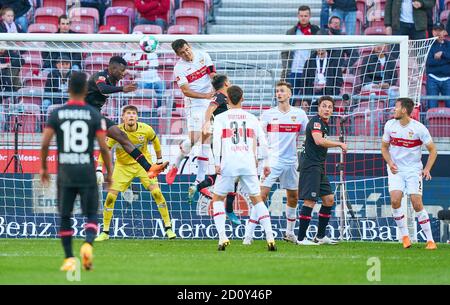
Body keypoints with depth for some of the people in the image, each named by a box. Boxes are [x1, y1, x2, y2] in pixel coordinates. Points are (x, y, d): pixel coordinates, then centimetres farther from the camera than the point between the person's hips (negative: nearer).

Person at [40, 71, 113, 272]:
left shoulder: (57, 114, 1)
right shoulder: (94, 114, -2)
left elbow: (45, 143, -4)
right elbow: (103, 147, -6)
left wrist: (43, 168, 9)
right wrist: (109, 172, 5)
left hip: (65, 172, 1)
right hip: (87, 172, -1)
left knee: (65, 216, 11)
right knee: (91, 215, 8)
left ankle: (69, 259, 7)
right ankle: (88, 244, -20)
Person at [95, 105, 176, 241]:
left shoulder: (146, 129, -17)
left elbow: (155, 141, 5)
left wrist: (159, 160, 13)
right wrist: (99, 170, -18)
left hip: (143, 163, 0)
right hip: (123, 166, 0)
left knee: (156, 192, -14)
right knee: (110, 196, -8)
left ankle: (168, 228, -2)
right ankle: (105, 232, 6)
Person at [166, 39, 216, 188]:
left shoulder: (203, 56, 1)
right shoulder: (179, 68, -11)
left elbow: (213, 76, 1)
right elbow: (186, 91, -16)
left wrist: (215, 91, -18)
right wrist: (205, 96, -28)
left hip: (210, 103, 4)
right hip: (194, 104, -4)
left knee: (206, 138, 2)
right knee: (194, 139, -16)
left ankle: (200, 179, 5)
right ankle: (175, 165, 11)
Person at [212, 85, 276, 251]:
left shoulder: (220, 118, 4)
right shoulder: (252, 118, 11)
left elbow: (216, 141, -9)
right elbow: (263, 142, 8)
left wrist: (217, 163, -9)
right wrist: (266, 163, 15)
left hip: (228, 163, -2)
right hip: (248, 164, 2)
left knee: (217, 199, 13)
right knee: (257, 199, 11)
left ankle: (222, 237, -3)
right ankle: (270, 238, -1)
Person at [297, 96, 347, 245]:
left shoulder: (324, 124, 18)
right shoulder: (316, 122, -12)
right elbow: (318, 140, -29)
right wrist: (340, 144, -22)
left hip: (319, 167, 10)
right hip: (310, 165, -10)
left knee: (329, 199, 10)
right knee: (310, 201, -13)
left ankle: (320, 236, 17)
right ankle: (301, 238, -11)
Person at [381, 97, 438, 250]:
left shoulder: (419, 128, -12)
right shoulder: (390, 125, -1)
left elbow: (432, 150, -2)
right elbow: (384, 147, 12)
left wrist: (427, 169, -12)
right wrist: (390, 162, -5)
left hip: (413, 169, -3)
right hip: (396, 169, 3)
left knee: (417, 203, -11)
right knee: (395, 200, -18)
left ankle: (430, 240, -2)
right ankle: (404, 236, -4)